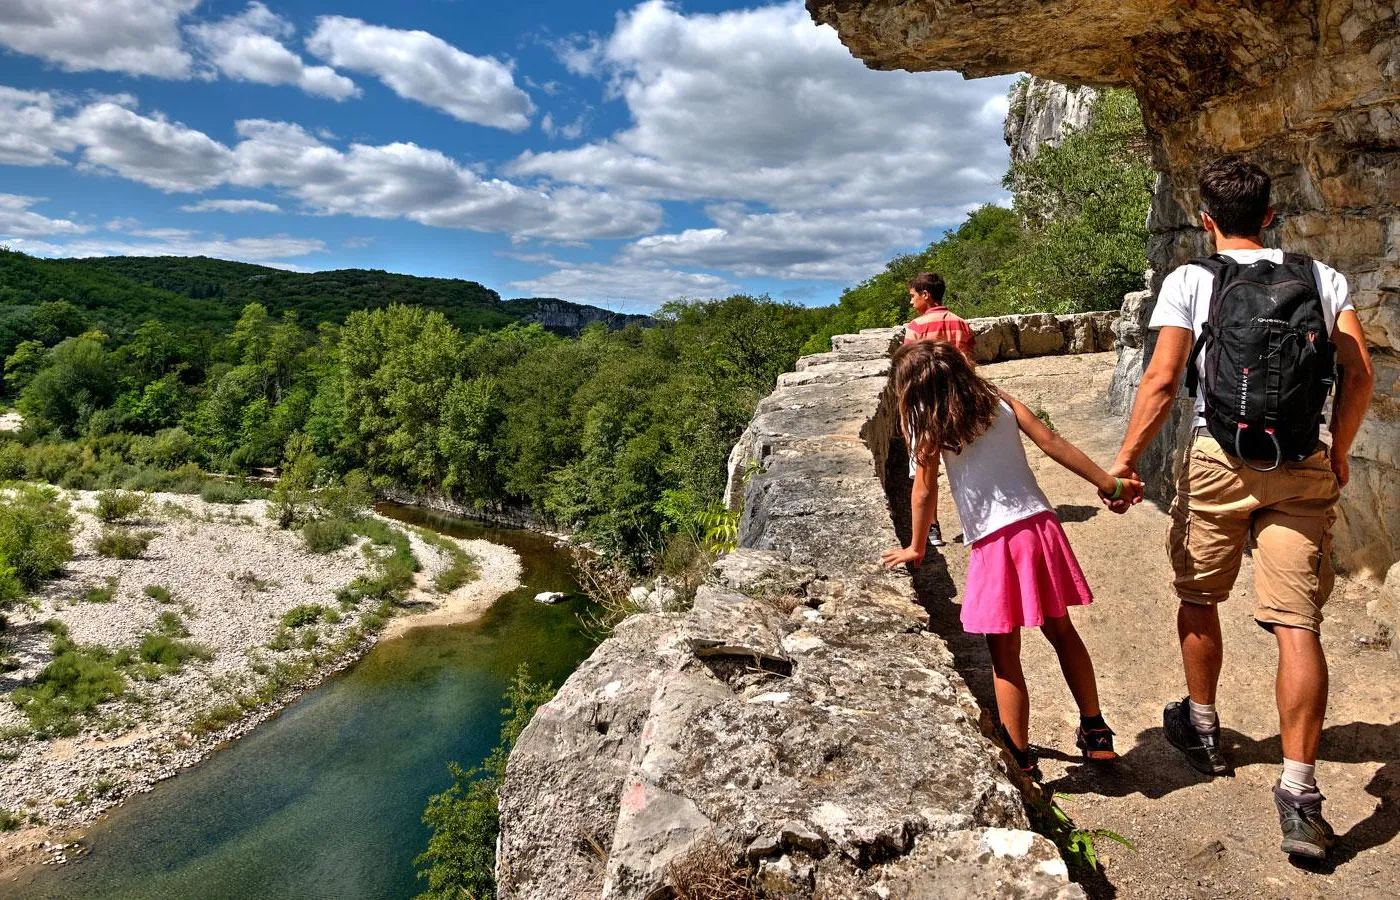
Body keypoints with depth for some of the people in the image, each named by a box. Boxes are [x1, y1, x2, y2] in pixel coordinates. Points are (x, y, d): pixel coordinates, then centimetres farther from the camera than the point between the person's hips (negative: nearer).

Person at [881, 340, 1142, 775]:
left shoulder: (931, 427, -5)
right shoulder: (998, 400, 7)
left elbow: (923, 493, -2)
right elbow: (1052, 442, 4)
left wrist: (916, 549, 11)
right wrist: (1109, 484, 10)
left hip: (995, 543, -5)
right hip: (1040, 526, 6)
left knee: (1005, 657, 6)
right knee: (1061, 631, 21)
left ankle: (1021, 760, 15)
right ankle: (1095, 732, 34)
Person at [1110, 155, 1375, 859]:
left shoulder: (1190, 280, -1)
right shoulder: (1321, 278, 9)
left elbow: (1162, 382, -9)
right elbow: (1360, 376, 5)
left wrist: (1125, 460, -3)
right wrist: (1337, 456, 17)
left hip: (1218, 462, -2)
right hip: (1304, 470, 3)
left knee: (1198, 599, 17)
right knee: (1297, 625, 0)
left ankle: (1202, 730, 35)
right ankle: (1299, 796, -2)